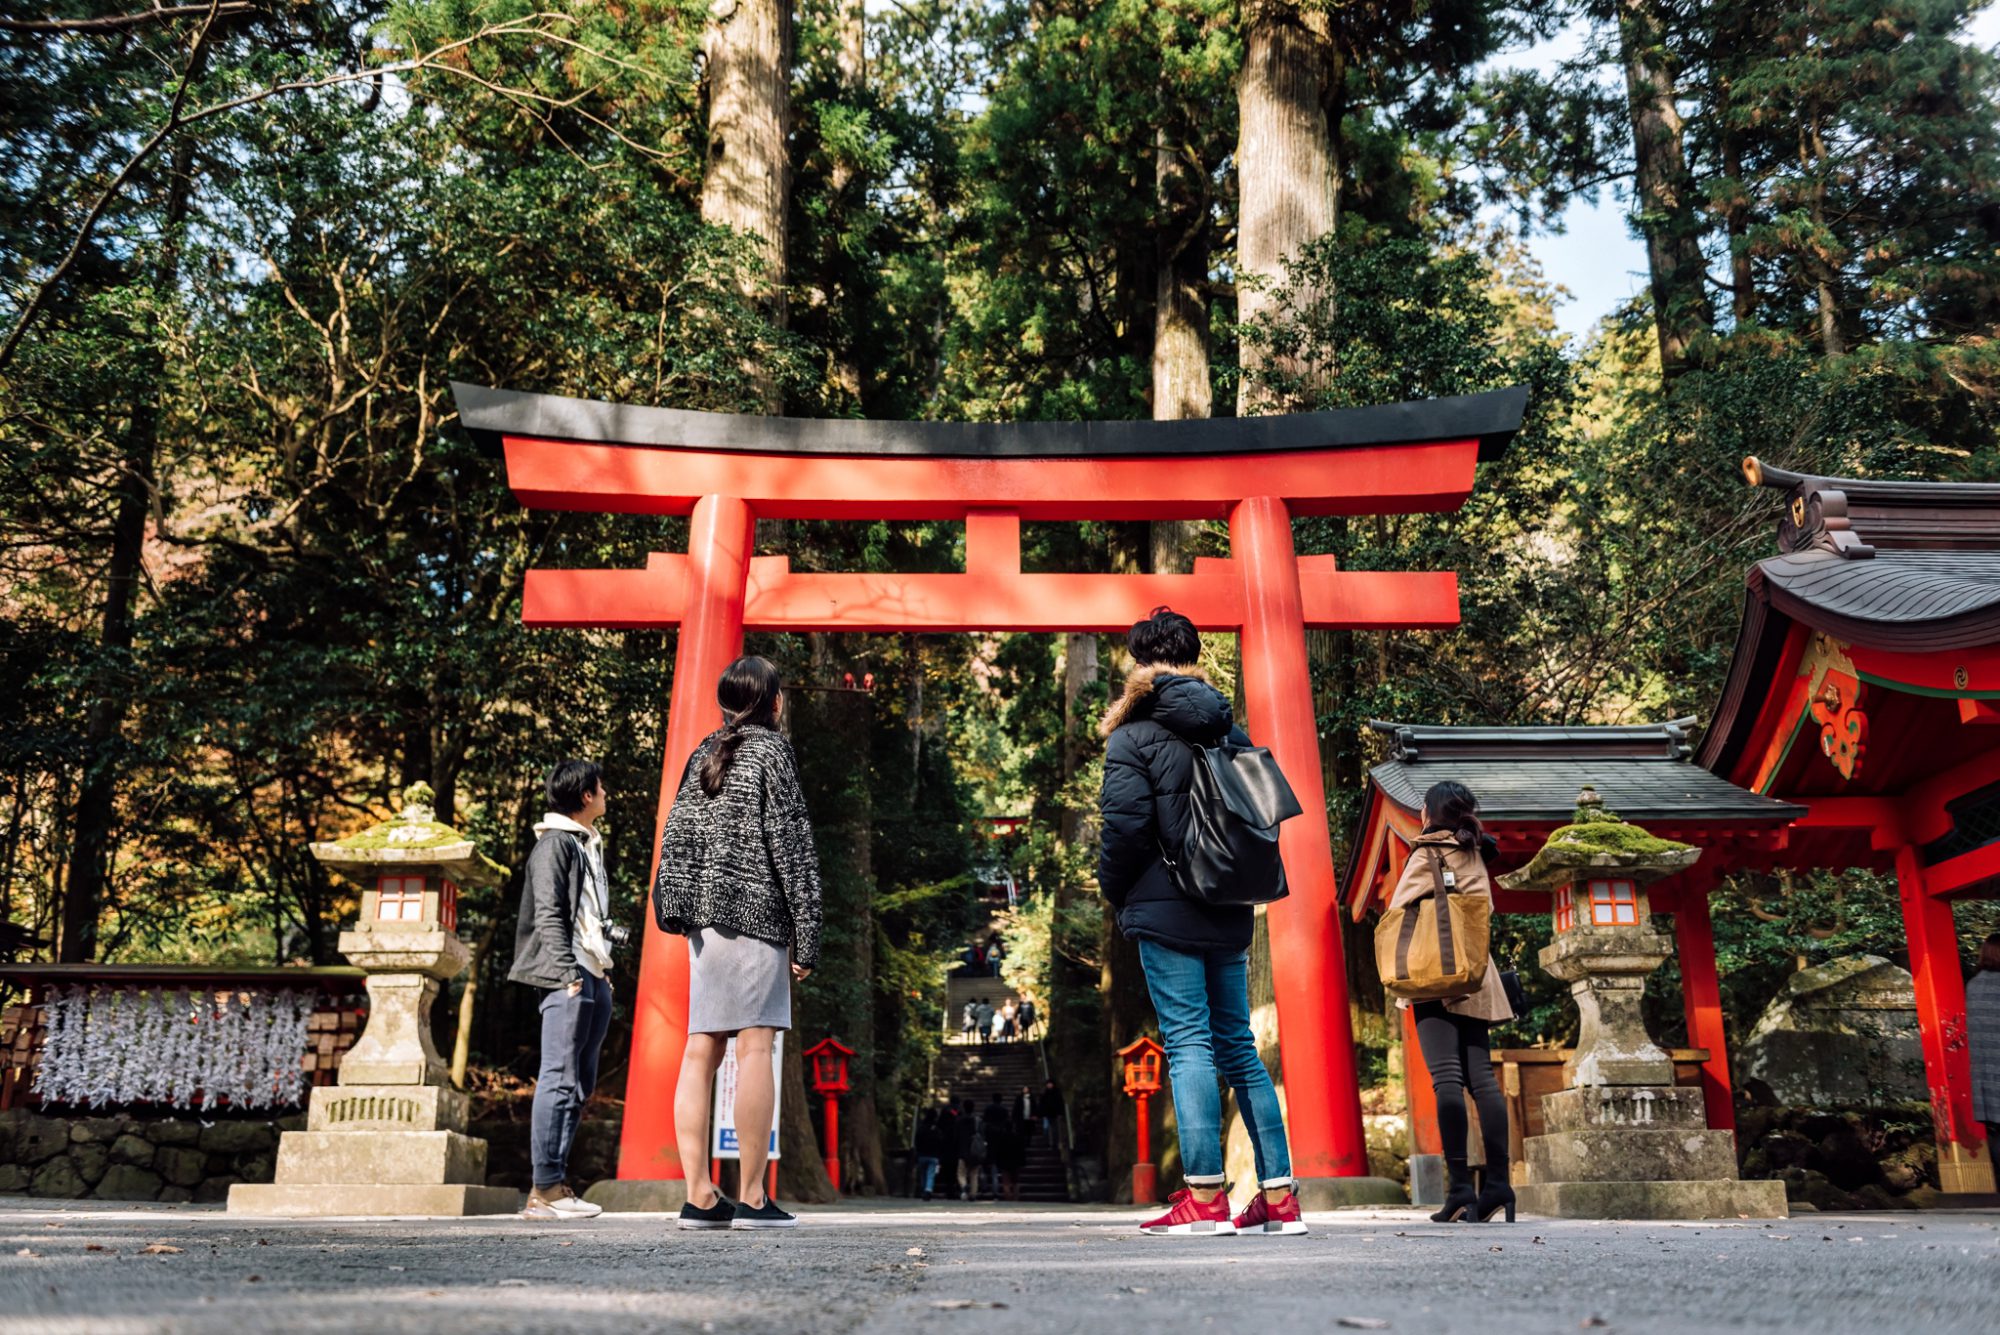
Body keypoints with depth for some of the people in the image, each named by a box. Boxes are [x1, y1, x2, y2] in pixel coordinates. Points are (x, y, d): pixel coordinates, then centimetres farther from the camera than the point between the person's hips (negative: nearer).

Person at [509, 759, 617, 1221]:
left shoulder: (590, 844, 22)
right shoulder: (554, 843, -5)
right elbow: (548, 915, -13)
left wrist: (603, 970, 17)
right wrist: (569, 974, -19)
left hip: (595, 977, 10)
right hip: (569, 978, -10)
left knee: (581, 1086, 9)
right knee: (560, 1081, -10)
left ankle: (558, 1183, 13)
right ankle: (544, 1191, -8)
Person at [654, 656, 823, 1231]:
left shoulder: (703, 754, 16)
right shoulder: (772, 751, -2)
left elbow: (676, 838, 12)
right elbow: (790, 846, -7)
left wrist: (680, 912, 13)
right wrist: (806, 936, -6)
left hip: (704, 915, 7)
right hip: (754, 910, -7)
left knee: (701, 1051, 4)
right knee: (755, 1045, -7)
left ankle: (700, 1198, 6)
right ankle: (752, 1199, -7)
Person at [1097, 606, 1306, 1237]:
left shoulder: (1134, 738, -6)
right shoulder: (1232, 733, 12)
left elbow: (1124, 826, -12)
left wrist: (1114, 891, 1)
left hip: (1167, 910, -6)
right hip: (1230, 915, 6)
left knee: (1188, 1042, -5)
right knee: (1237, 1044, 10)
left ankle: (1205, 1197, -8)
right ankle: (1279, 1197, 10)